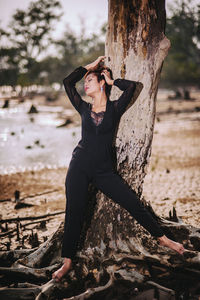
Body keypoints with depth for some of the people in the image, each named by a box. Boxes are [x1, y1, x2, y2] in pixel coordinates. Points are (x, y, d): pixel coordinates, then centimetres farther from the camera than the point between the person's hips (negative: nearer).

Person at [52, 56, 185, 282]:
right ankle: (67, 261, 9)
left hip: (104, 170, -1)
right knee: (74, 212, -1)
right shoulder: (84, 108, 9)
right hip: (79, 167, 2)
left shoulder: (115, 108, 3)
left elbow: (131, 86, -12)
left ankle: (162, 239, 16)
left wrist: (111, 80, 5)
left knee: (133, 204, -1)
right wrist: (90, 66, 12)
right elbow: (67, 82, 6)